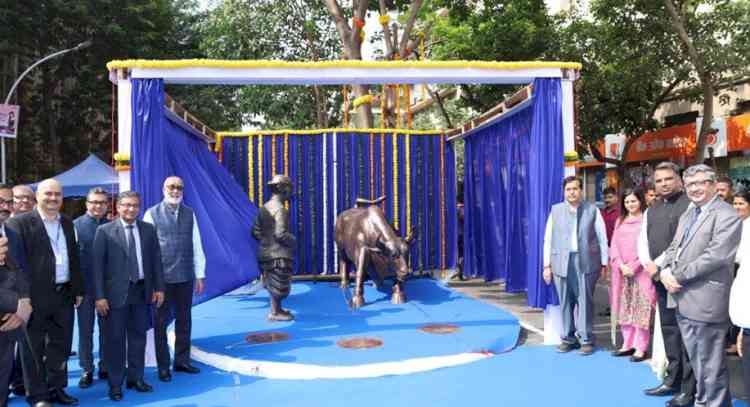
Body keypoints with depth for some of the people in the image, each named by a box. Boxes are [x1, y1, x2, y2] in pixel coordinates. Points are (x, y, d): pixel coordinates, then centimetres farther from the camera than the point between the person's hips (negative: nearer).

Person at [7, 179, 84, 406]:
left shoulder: (67, 223, 11)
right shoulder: (19, 223, -8)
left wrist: (78, 289, 13)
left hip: (64, 295, 6)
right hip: (35, 296, -6)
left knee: (61, 345, 14)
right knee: (34, 348, 7)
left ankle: (56, 388, 28)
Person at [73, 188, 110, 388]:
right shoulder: (76, 225, -3)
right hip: (85, 286, -2)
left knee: (107, 328, 10)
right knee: (85, 329, 8)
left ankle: (105, 367, 22)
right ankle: (87, 370, 19)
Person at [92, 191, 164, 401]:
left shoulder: (148, 229, 5)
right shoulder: (104, 231, -5)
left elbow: (155, 259, 8)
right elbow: (98, 265, -7)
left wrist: (159, 287, 5)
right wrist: (100, 296, -11)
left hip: (142, 291, 3)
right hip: (116, 292, -3)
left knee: (138, 336, 13)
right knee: (115, 339, 5)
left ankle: (136, 378, 26)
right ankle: (115, 383, 17)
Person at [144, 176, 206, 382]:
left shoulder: (189, 213, 7)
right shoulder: (152, 214, -3)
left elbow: (197, 245, 7)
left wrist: (200, 274, 5)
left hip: (185, 277, 3)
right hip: (161, 277, -3)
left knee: (184, 320, 13)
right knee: (161, 322, 8)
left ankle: (182, 361, 27)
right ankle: (163, 366, 20)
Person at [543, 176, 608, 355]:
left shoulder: (592, 210, 5)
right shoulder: (555, 210, 9)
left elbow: (602, 237, 6)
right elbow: (548, 239, 9)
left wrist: (604, 262, 1)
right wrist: (547, 265, 5)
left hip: (586, 261, -1)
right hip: (562, 262, 2)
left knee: (585, 301, 0)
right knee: (565, 302, 5)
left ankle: (586, 339, 10)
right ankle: (568, 338, 16)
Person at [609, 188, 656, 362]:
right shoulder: (620, 221, 14)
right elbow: (614, 245, 9)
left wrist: (633, 266, -14)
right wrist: (621, 265, -5)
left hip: (640, 271, -5)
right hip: (621, 271, 6)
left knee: (641, 309, -4)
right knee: (624, 308, 9)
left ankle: (641, 347, 1)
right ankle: (628, 344, 17)